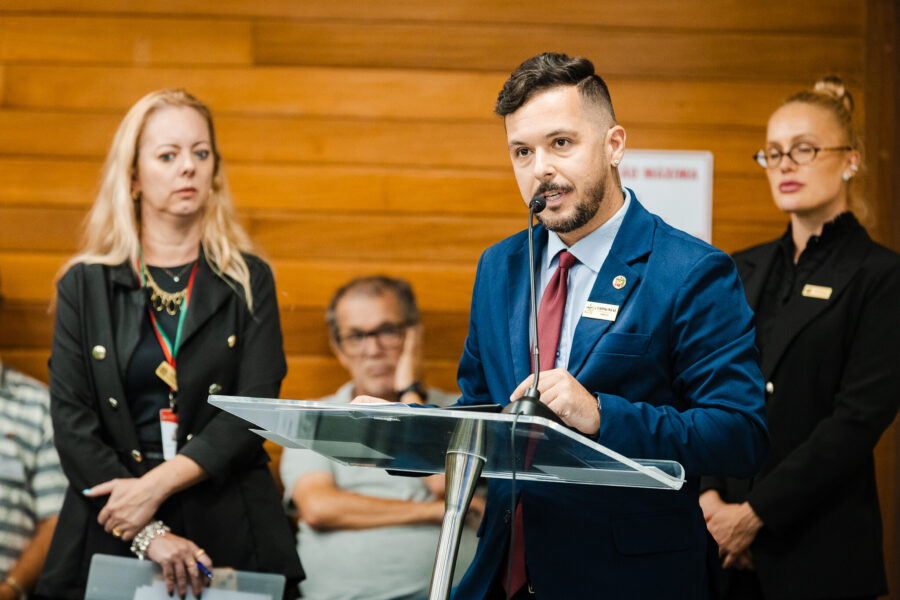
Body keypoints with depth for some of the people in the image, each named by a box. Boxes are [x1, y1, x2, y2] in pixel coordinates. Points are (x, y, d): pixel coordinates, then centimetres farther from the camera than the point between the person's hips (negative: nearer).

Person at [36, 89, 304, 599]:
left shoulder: (248, 283, 8)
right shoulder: (86, 286, 6)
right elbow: (71, 422, -2)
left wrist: (157, 483, -16)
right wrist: (149, 535, -14)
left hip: (230, 535, 0)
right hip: (111, 540, 0)